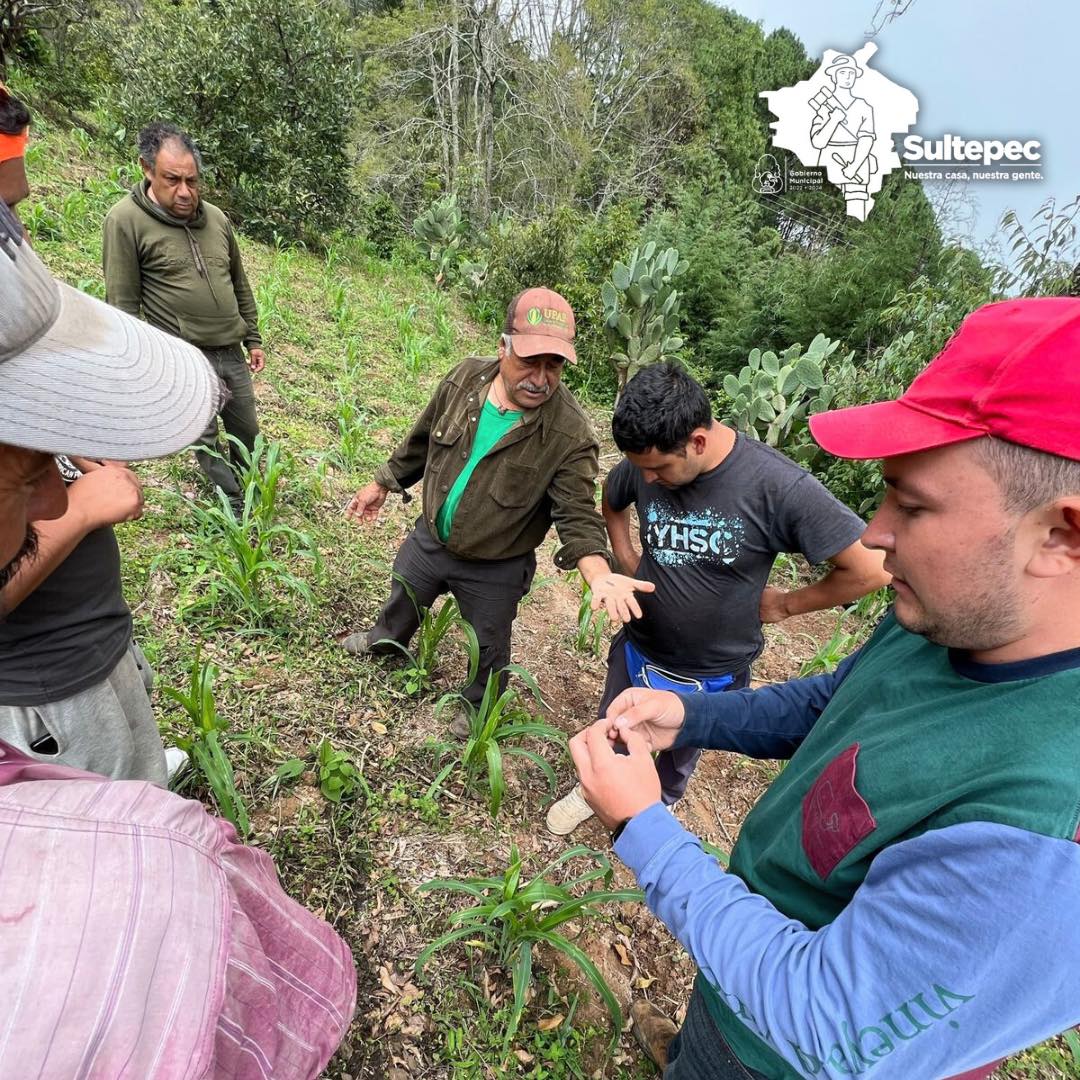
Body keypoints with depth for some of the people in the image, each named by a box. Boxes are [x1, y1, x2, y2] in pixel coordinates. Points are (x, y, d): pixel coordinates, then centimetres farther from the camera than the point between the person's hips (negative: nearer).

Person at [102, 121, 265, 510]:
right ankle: (238, 511, 18)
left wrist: (253, 338, 17)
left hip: (231, 353, 5)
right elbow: (123, 303, -9)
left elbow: (240, 284, 17)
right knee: (205, 442, 3)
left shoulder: (215, 218, 6)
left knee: (247, 434, 16)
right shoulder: (126, 220, -10)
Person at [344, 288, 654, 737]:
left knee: (489, 646, 20)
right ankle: (387, 638, 69)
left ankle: (479, 705, 53)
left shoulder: (570, 434, -29)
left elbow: (578, 516, -26)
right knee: (403, 598, 33)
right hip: (429, 538, 5)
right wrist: (382, 485, 10)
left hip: (494, 570, -4)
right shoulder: (465, 378, -15)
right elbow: (422, 440, 0)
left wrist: (600, 575, -43)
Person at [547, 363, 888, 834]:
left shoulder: (777, 485, -30)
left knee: (678, 756, 26)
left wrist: (783, 603, -14)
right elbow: (610, 502, 8)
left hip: (713, 674, -2)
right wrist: (628, 560, -3)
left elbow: (871, 568, -23)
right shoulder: (644, 463, -17)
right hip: (638, 650, 3)